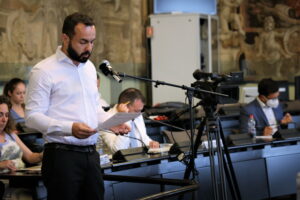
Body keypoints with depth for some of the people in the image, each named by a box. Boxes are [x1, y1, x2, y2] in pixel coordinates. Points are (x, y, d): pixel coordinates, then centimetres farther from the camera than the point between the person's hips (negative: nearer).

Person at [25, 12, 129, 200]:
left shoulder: (89, 67, 15)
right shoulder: (44, 71, -8)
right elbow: (33, 116, -13)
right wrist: (70, 128, -26)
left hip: (91, 154, 7)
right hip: (62, 155, -7)